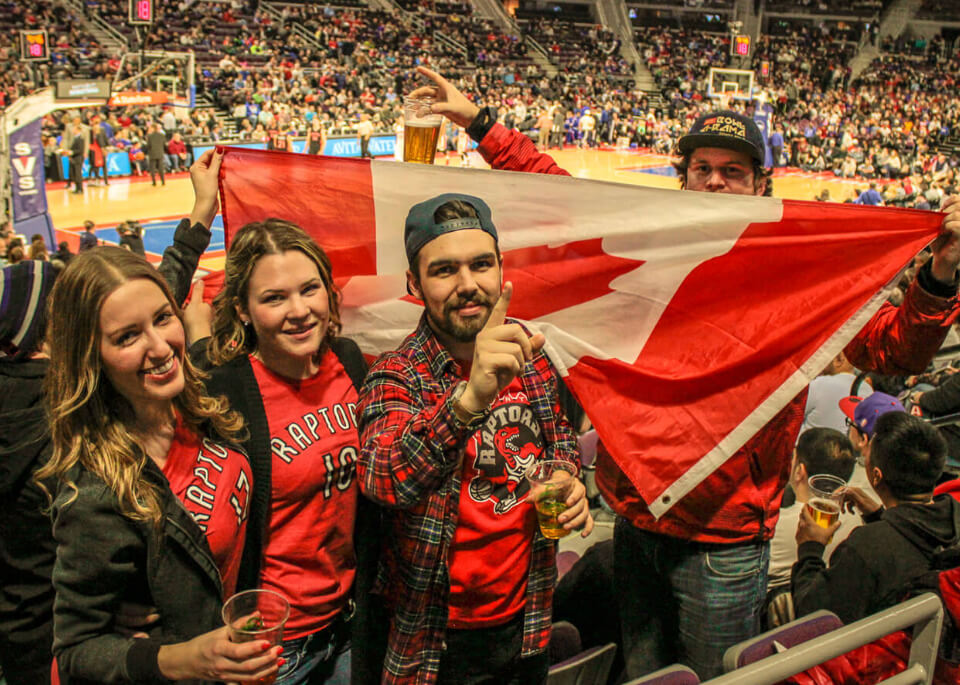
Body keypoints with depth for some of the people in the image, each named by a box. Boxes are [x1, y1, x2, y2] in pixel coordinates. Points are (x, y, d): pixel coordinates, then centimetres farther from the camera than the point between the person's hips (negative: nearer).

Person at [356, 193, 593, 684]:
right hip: (438, 640, -4)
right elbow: (384, 481, -37)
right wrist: (470, 398, -52)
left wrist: (570, 486, -7)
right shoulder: (397, 378, -17)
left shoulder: (528, 357, -2)